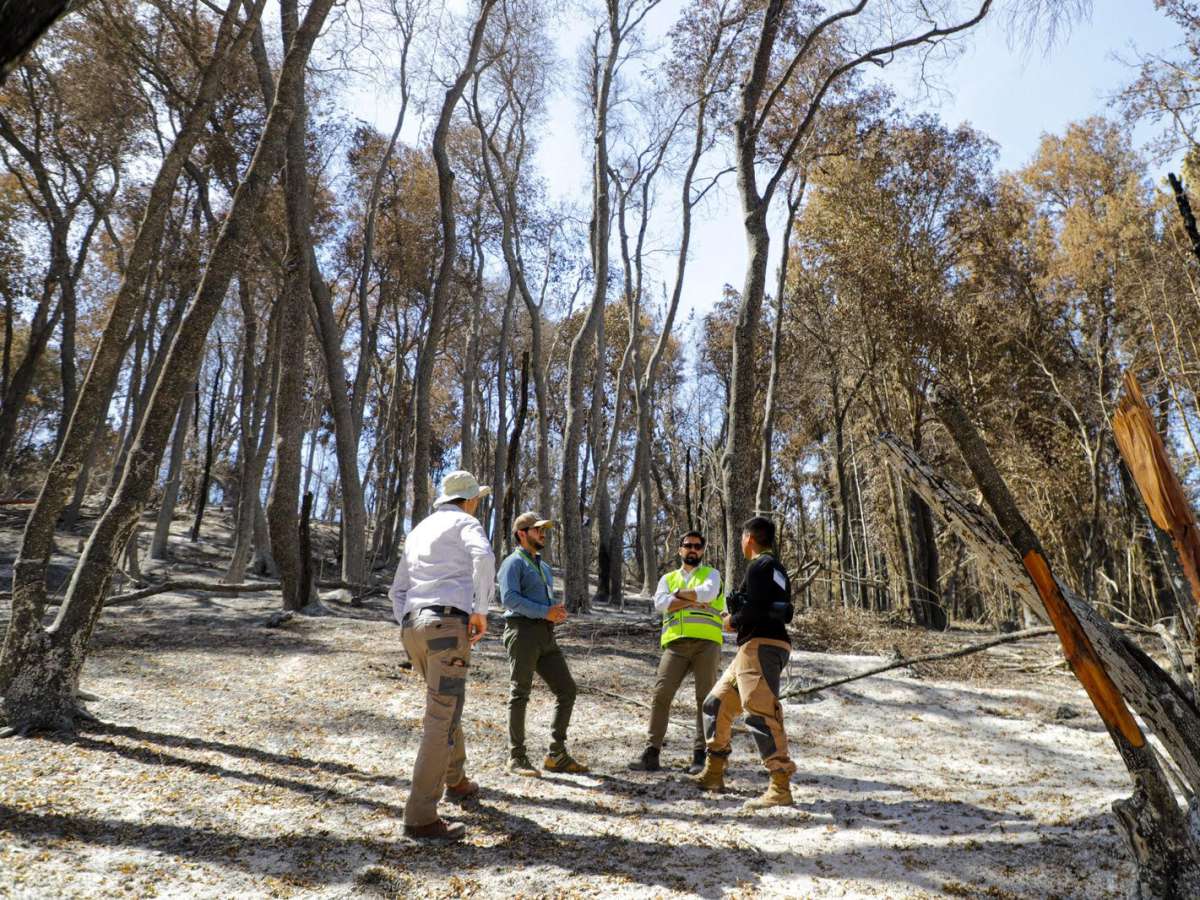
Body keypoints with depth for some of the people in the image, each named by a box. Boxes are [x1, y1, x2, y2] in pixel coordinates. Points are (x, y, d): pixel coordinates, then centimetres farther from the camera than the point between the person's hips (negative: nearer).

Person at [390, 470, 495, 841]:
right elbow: (484, 557, -20)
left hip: (414, 628, 8)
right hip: (448, 625, -8)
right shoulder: (465, 523, 4)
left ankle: (456, 781, 40)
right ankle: (421, 816, -10)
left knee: (447, 705, 27)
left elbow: (398, 591, 26)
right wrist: (481, 611, -14)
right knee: (442, 720, -8)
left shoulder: (418, 533, 27)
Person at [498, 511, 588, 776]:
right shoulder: (514, 562, -1)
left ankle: (557, 755, 10)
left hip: (546, 635, 8)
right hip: (523, 632, -8)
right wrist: (545, 612, -18)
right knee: (520, 693, -1)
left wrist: (558, 612, 6)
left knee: (566, 689, 3)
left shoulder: (544, 567, 26)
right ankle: (517, 756, 9)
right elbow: (510, 598, -16)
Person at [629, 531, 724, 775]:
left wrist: (678, 594, 1)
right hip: (676, 644, 2)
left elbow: (707, 593, -9)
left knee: (705, 697, -4)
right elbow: (660, 603, 1)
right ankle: (652, 752, -3)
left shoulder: (711, 574, 14)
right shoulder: (667, 578, 21)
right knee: (661, 693, -7)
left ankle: (700, 755, 2)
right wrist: (694, 600, -6)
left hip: (706, 642, -2)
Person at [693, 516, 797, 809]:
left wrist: (733, 622, -4)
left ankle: (780, 788, -18)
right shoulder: (775, 568, 22)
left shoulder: (760, 565, -9)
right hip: (754, 648, 11)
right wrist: (736, 617, 20)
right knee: (716, 705, 15)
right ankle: (713, 774, 23)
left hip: (761, 645, -11)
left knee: (760, 712, -17)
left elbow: (755, 608, -20)